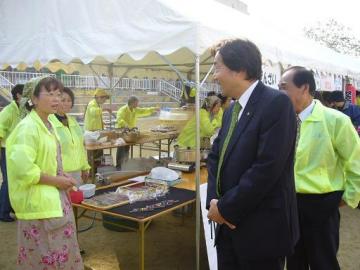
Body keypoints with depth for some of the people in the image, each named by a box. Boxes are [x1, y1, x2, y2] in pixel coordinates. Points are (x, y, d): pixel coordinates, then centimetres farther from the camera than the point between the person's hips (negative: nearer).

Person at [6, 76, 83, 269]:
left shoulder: (47, 125, 9)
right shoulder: (28, 127, -18)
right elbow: (22, 168, -26)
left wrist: (61, 179, 5)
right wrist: (56, 181, -17)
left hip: (54, 199, 9)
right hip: (38, 203, -9)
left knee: (60, 254, 18)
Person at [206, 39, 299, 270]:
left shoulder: (276, 103, -16)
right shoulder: (232, 110, 11)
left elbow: (267, 167, -23)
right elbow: (216, 156, 11)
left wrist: (225, 208, -16)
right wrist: (214, 201, -5)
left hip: (262, 230, -7)